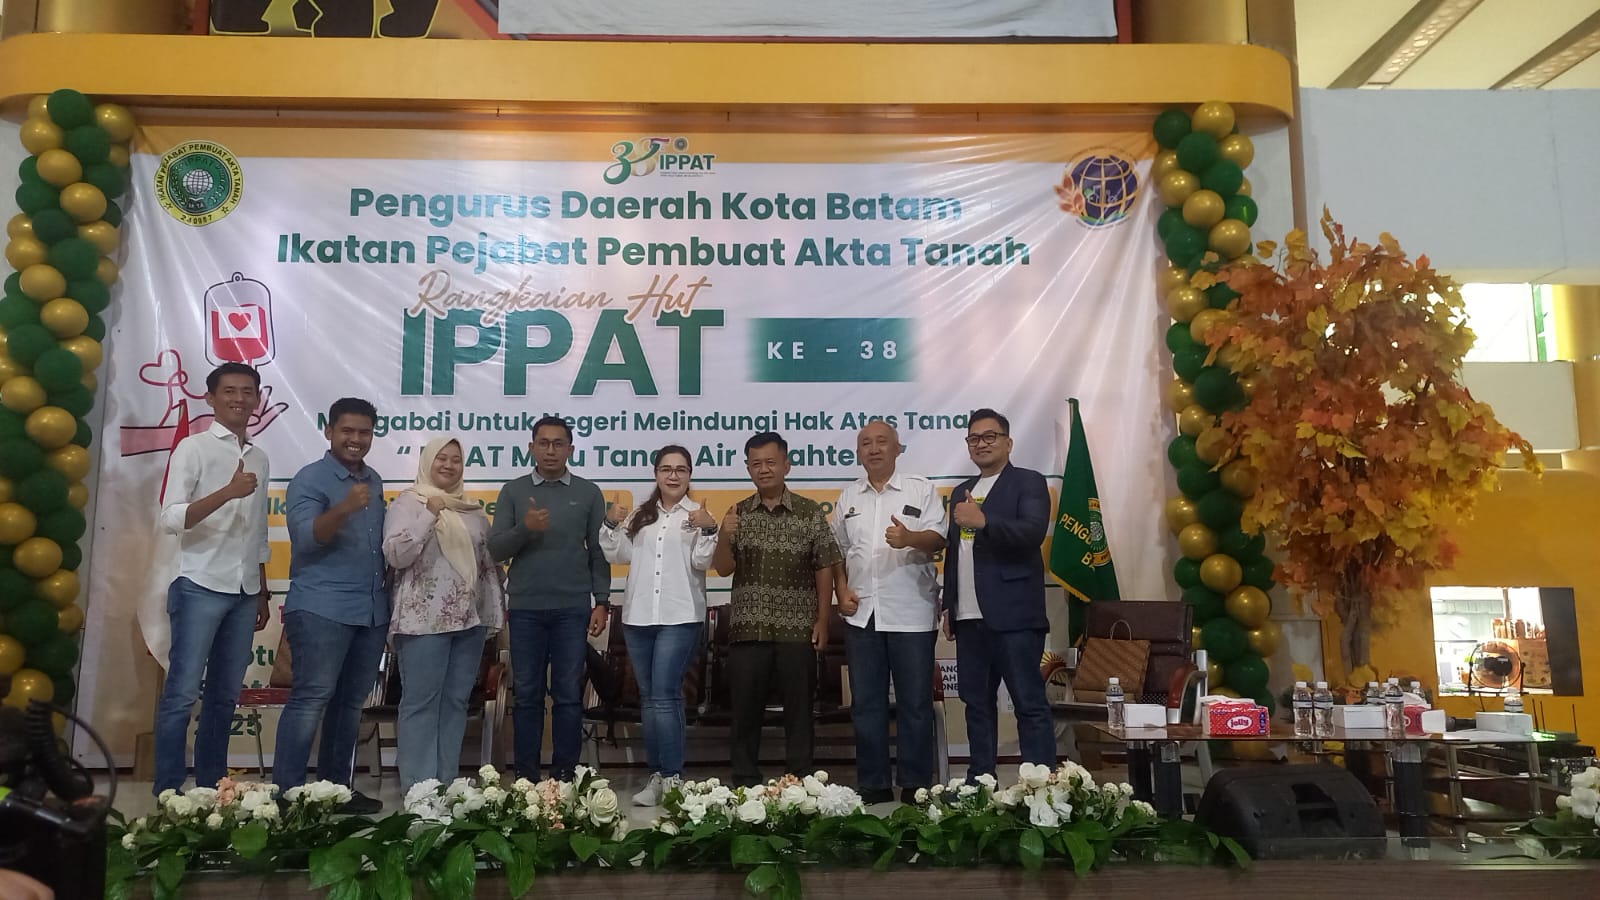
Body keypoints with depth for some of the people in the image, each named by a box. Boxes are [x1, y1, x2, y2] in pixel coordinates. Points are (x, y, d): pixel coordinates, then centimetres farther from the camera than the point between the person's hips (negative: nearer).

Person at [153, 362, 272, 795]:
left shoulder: (259, 458, 15)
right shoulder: (193, 448, -3)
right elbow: (172, 519, -13)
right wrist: (228, 492, -26)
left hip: (244, 592, 6)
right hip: (201, 587, -6)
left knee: (225, 695, 10)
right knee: (183, 694, -3)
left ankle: (212, 788, 17)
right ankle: (168, 793, 4)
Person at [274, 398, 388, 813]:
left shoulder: (375, 481, 15)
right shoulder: (310, 479, -4)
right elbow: (307, 538, -18)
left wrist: (390, 595, 11)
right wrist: (345, 507, -32)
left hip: (373, 611, 7)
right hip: (321, 608, -6)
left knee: (351, 702, 10)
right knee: (310, 700, -7)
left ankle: (337, 786, 18)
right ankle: (287, 792, -2)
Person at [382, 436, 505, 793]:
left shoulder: (473, 509, 15)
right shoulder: (407, 502, 0)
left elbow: (489, 561, 19)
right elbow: (395, 555, -13)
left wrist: (498, 607, 15)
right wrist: (429, 515, -20)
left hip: (470, 619, 5)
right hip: (425, 619, -5)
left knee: (456, 700, 7)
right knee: (421, 701, -4)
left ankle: (447, 782, 14)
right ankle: (418, 786, 1)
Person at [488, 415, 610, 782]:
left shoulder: (588, 493, 6)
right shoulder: (513, 491, 7)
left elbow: (599, 552, 5)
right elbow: (496, 549, 2)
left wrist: (602, 602, -2)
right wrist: (524, 529, -16)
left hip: (573, 608, 0)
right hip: (525, 608, 1)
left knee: (568, 694, 4)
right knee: (527, 694, 6)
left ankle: (565, 775, 12)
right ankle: (526, 776, 14)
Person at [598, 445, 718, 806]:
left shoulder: (698, 515, 1)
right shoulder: (639, 515, 15)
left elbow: (701, 563, -7)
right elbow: (619, 556, 7)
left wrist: (708, 531, -22)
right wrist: (611, 525, -6)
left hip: (680, 617, -5)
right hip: (638, 615, 5)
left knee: (664, 696, -11)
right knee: (648, 697, 10)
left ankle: (672, 778, -5)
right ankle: (657, 775, 18)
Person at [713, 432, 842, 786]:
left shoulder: (810, 512, 2)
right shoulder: (738, 513, 7)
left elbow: (824, 569, 2)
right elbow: (723, 569, 3)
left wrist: (822, 620, -2)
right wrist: (724, 537, -16)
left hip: (798, 631, -2)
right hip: (748, 630, 2)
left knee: (799, 710, 5)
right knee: (745, 710, 6)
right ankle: (745, 783, 18)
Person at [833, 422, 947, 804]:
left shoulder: (921, 489, 1)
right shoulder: (848, 497, 13)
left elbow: (938, 539, -8)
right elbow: (838, 550, 16)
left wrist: (910, 538, -28)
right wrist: (842, 590, 2)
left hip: (911, 613, -4)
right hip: (861, 613, 4)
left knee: (915, 703, 2)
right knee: (866, 704, 8)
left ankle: (916, 786, 12)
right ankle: (873, 785, 18)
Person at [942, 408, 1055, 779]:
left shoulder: (1028, 482, 0)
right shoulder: (961, 492, 20)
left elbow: (1033, 532, -17)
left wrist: (983, 521, -28)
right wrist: (948, 606, 17)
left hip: (1013, 613, -7)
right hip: (969, 617, 7)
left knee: (1030, 702, -7)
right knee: (976, 702, 12)